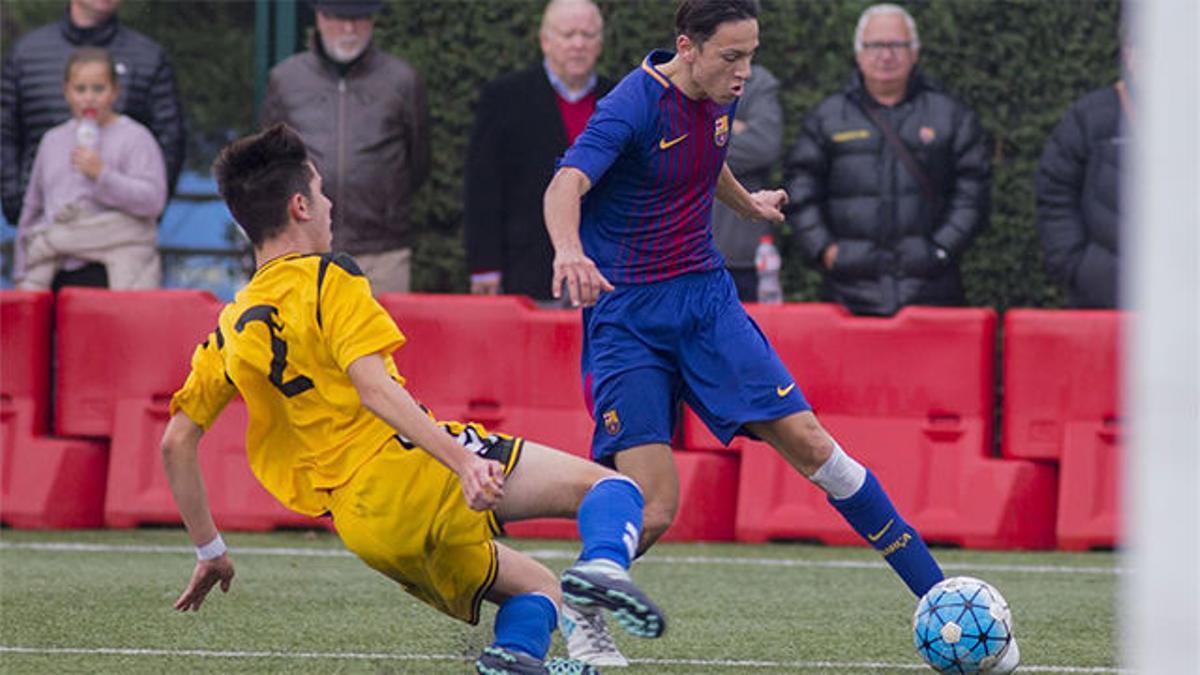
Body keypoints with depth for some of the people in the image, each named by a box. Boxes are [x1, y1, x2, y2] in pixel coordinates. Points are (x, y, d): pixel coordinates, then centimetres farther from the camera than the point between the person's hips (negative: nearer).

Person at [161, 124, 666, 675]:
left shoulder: (231, 330, 18)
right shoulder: (326, 279, -1)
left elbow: (176, 442, 18)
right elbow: (375, 389, -15)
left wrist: (209, 552, 27)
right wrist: (462, 461, -24)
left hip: (364, 531, 6)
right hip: (412, 468, -6)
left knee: (536, 588, 21)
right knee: (608, 485, -4)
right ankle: (603, 564, -38)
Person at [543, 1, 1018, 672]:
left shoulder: (721, 98, 4)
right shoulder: (634, 105, -18)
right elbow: (565, 185, -34)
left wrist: (747, 202, 48)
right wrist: (569, 251, -55)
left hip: (705, 296, 6)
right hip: (625, 314, -6)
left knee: (810, 443, -5)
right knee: (653, 508, -15)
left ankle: (936, 592, 1)